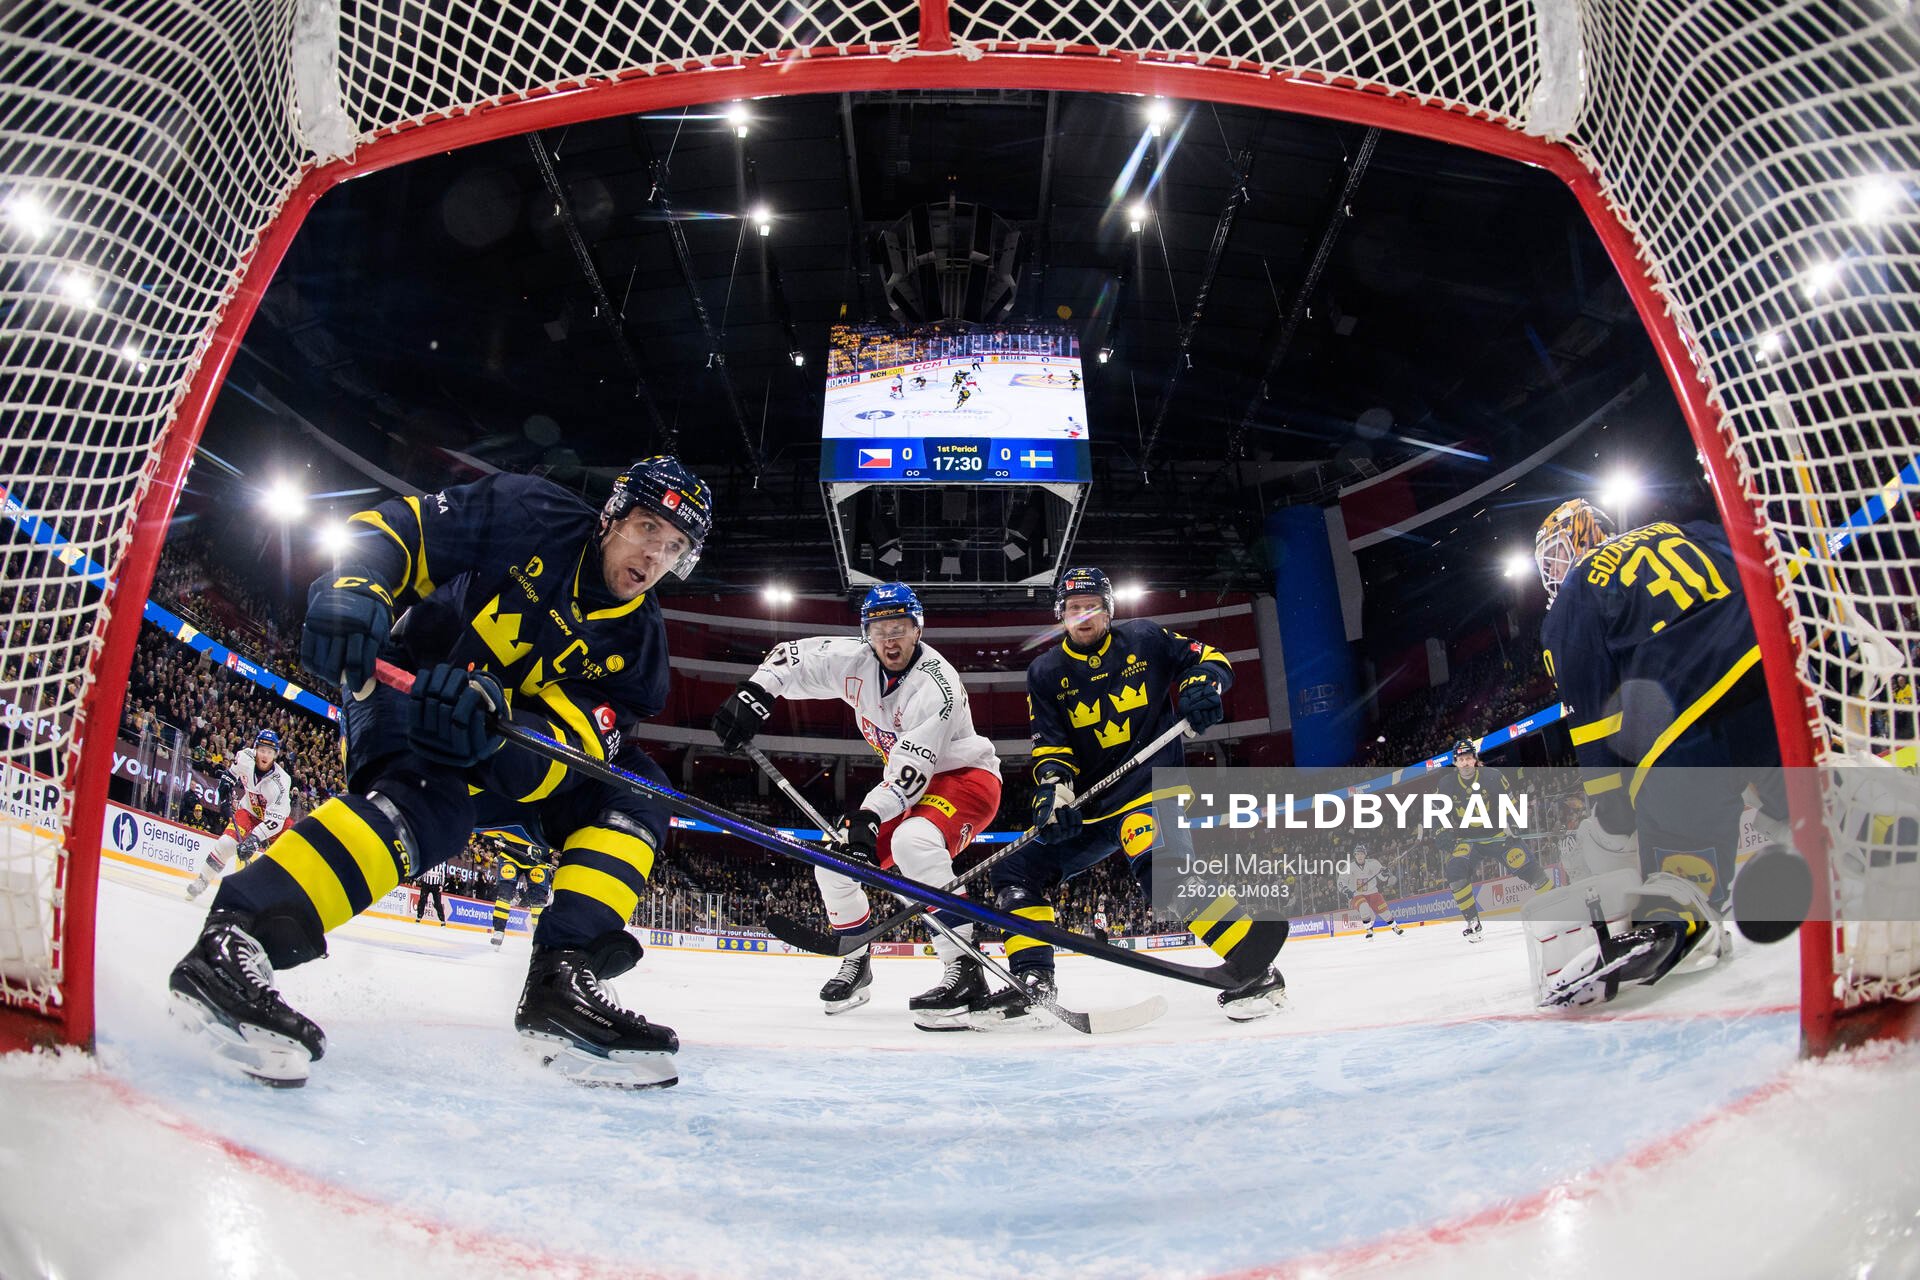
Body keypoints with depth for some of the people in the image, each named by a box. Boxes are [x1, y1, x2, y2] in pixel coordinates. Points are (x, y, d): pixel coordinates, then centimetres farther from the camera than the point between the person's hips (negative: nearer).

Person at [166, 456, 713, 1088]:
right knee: (436, 796, -37)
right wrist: (353, 587, -35)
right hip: (401, 692, -5)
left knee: (636, 791, -10)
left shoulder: (638, 638, -4)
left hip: (508, 742, 6)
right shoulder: (529, 516, -13)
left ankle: (562, 975, -22)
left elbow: (585, 735, -18)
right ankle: (234, 935, -42)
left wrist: (496, 721, -40)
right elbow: (393, 529, -12)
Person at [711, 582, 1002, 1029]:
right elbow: (794, 657, -2)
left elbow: (913, 768, -34)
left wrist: (869, 816, -44)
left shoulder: (936, 684, -28)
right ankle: (856, 964, 23)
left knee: (913, 841, -38)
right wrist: (753, 694, -19)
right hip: (908, 785, 8)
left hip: (966, 777, -8)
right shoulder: (855, 662, -8)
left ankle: (965, 972, -38)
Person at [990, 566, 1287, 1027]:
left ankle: (1253, 967, -29)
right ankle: (1032, 981, 1)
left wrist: (1200, 686, -17)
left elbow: (1208, 658, 6)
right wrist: (1054, 791, -18)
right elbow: (1050, 745, 0)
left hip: (1152, 777, -5)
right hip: (1092, 800, 6)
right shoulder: (1046, 673, 7)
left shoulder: (1145, 638, 1)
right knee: (1015, 868, -3)